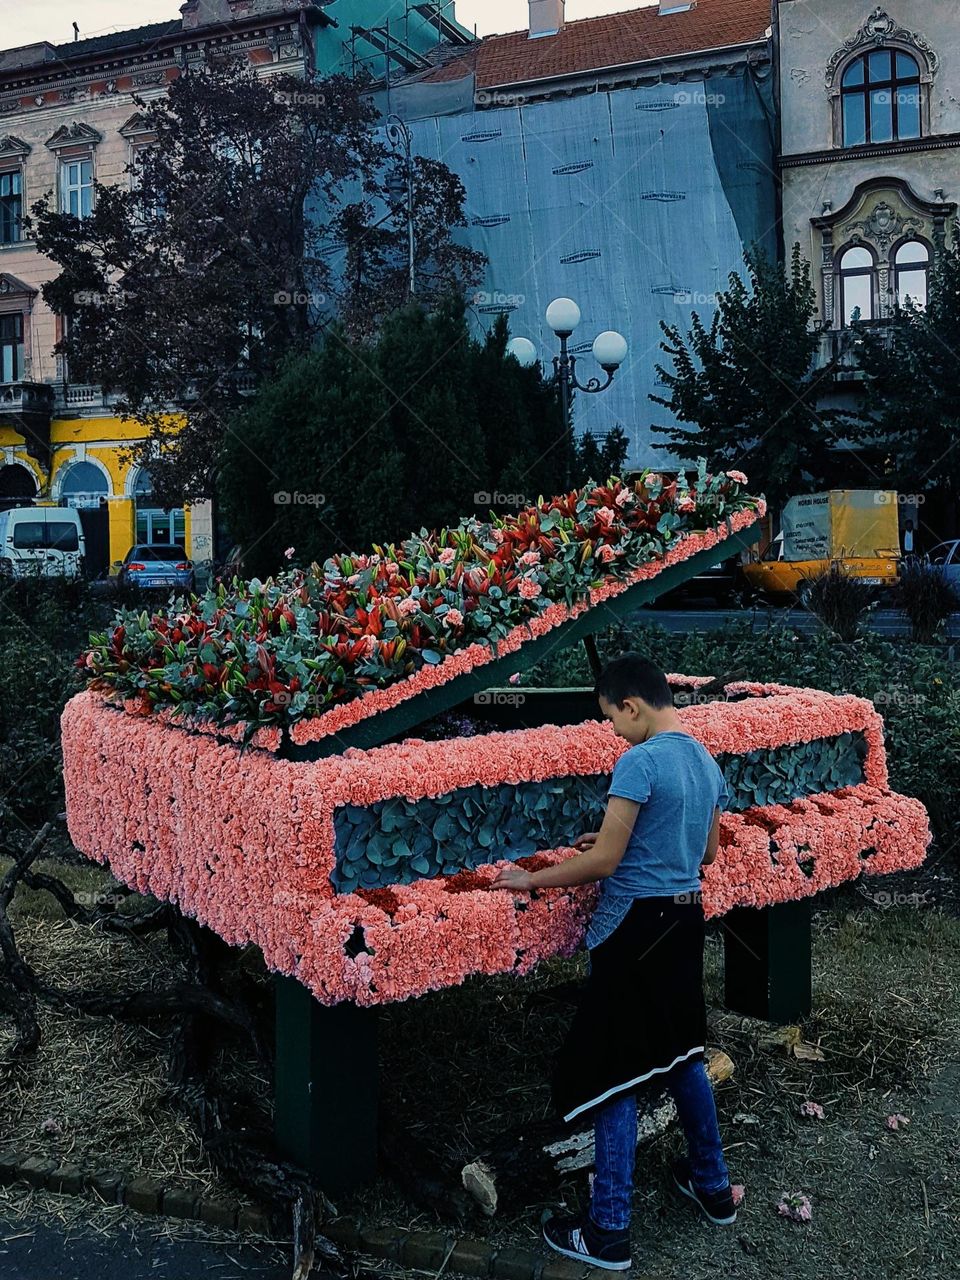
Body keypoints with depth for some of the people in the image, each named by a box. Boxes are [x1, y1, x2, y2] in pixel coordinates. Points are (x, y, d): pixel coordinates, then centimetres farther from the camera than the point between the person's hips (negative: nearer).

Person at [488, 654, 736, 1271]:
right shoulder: (707, 761, 7)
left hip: (636, 925, -8)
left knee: (614, 1074, 1)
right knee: (681, 1053, 23)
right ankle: (713, 1186, 37)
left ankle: (609, 1233, 9)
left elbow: (604, 861, -19)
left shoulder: (639, 762, -19)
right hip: (687, 917, 8)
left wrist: (530, 880, -7)